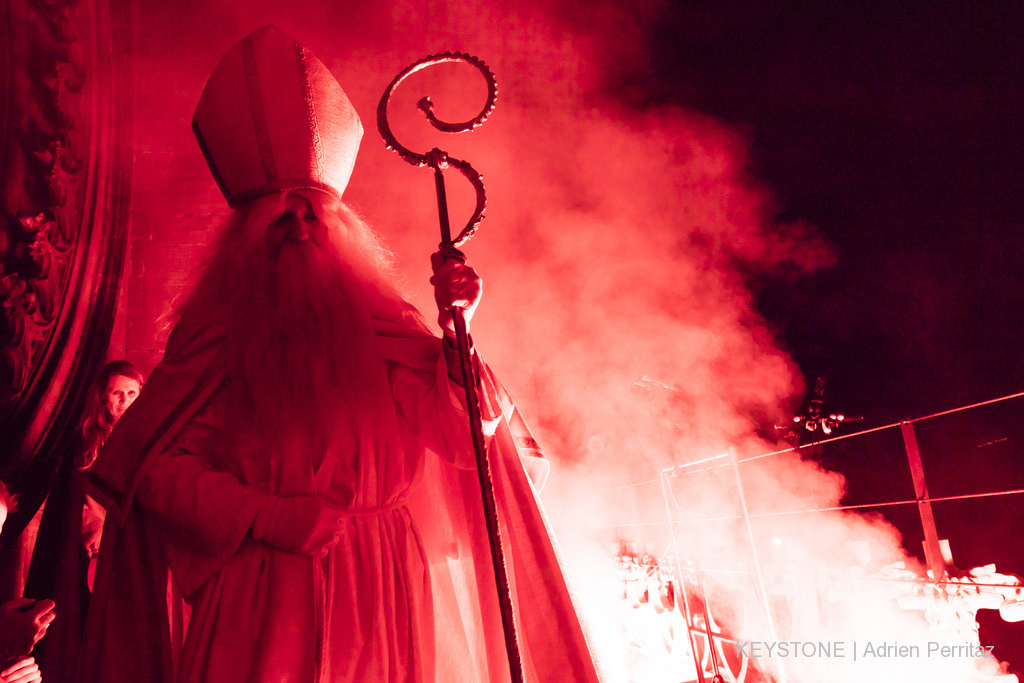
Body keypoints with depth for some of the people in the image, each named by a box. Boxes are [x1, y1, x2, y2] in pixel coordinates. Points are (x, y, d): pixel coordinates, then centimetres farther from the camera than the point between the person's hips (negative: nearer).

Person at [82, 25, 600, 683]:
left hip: (389, 595, 1)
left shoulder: (387, 328, 7)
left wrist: (456, 332, -11)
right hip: (266, 601, -1)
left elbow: (466, 435, 1)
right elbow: (157, 467, -1)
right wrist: (264, 516, -12)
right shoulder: (217, 334, 4)